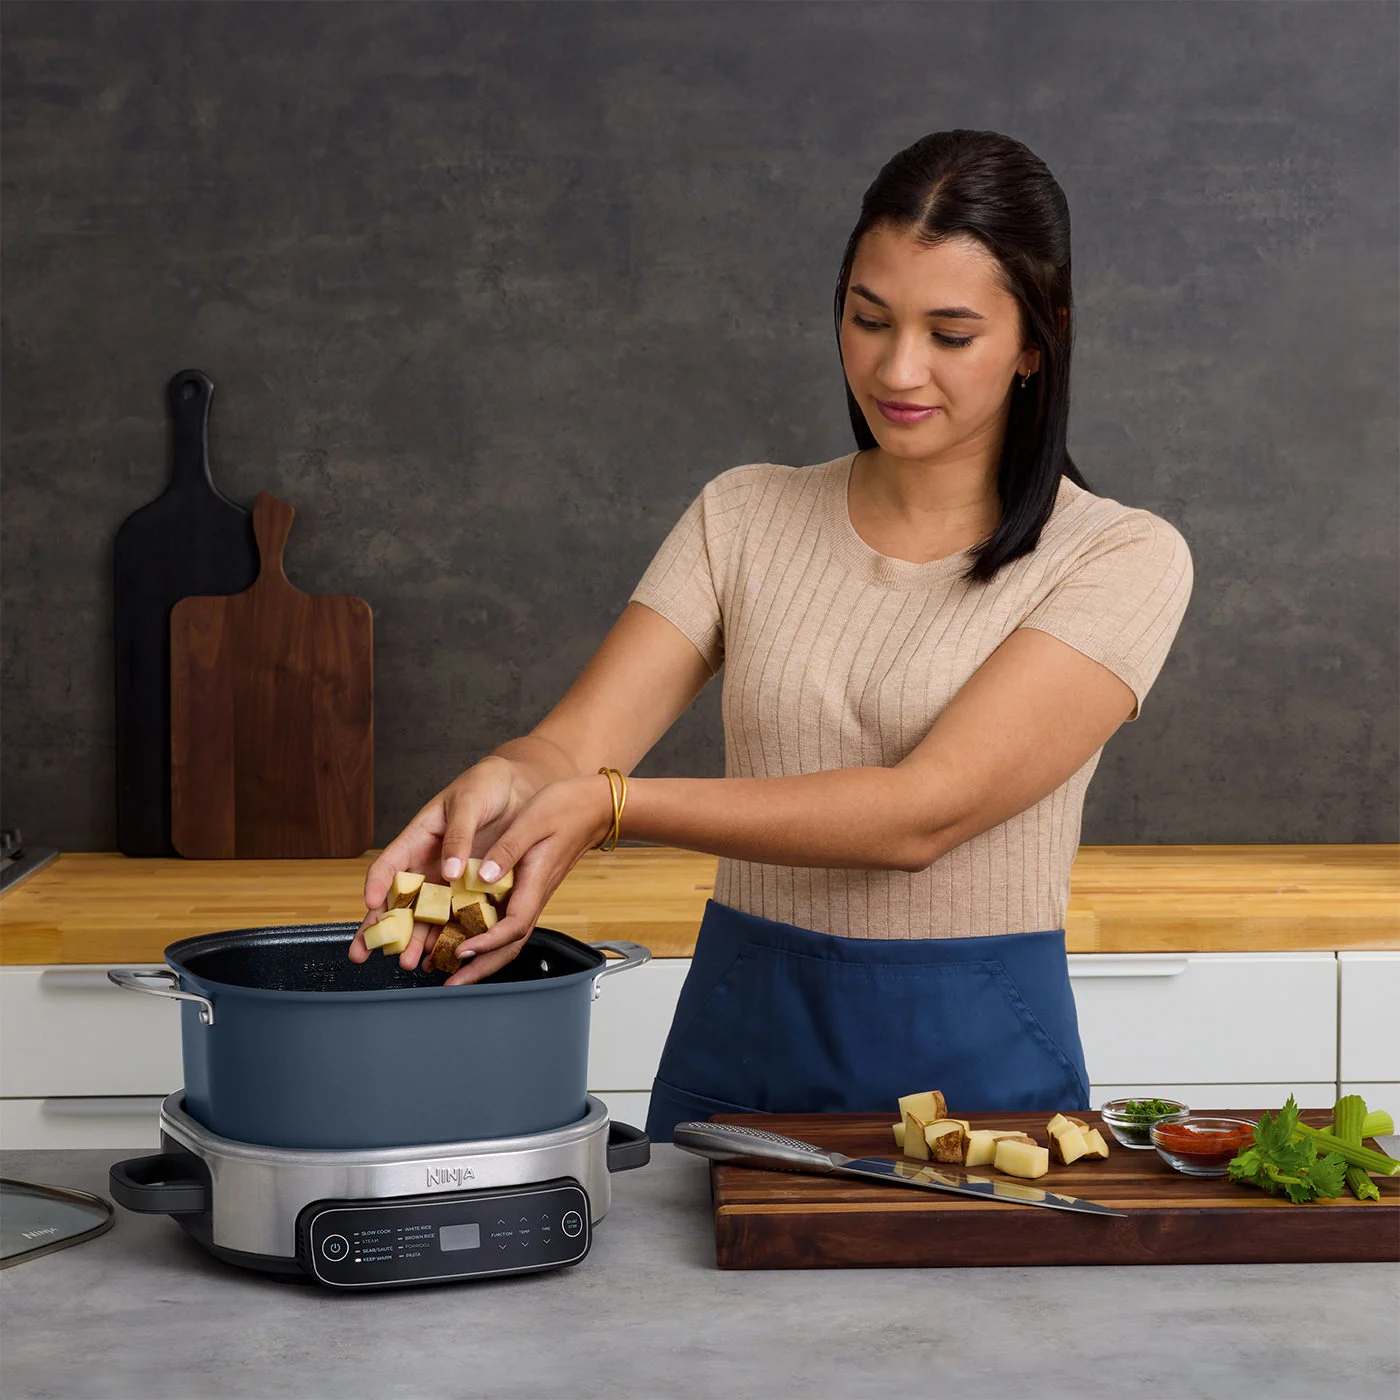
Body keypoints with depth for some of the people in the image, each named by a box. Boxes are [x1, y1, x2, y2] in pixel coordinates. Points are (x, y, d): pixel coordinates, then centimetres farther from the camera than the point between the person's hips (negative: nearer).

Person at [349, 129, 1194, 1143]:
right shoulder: (746, 517, 8)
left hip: (980, 1061, -2)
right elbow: (577, 742, -3)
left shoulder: (1122, 559, -4)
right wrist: (501, 782, -27)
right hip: (739, 1051, 3)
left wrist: (607, 807, -26)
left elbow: (926, 810, -17)